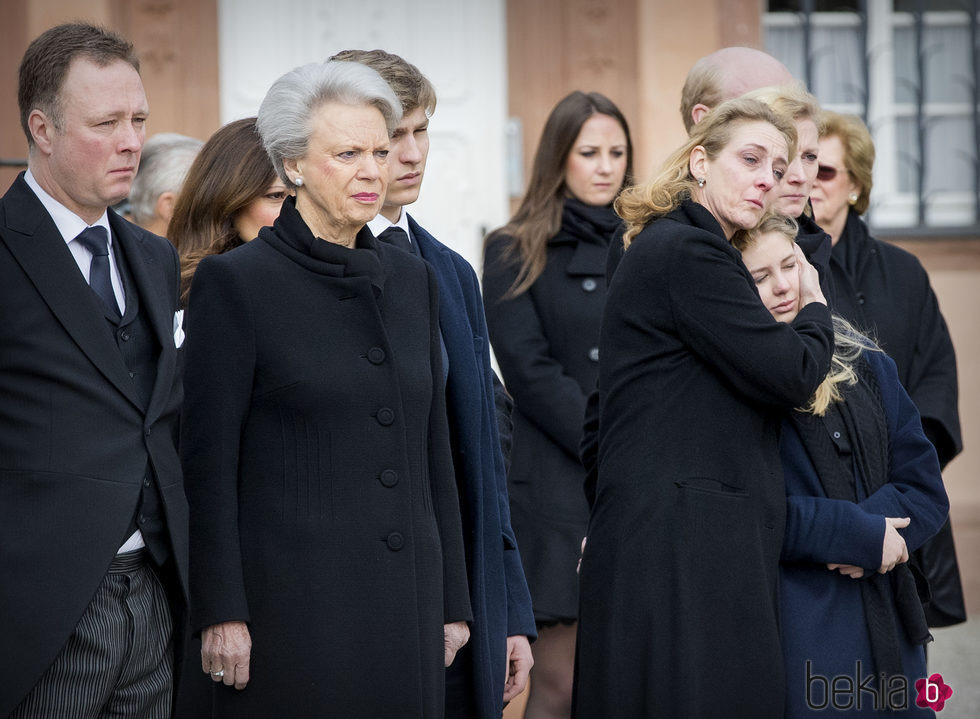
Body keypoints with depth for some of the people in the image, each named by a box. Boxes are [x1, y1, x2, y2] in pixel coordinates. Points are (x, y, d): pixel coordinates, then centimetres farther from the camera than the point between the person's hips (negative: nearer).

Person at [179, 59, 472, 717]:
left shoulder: (412, 279, 12)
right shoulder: (236, 281, -5)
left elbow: (434, 449, 15)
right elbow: (209, 460, -7)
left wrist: (452, 601, 12)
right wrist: (220, 613, -12)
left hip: (407, 593, 5)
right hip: (293, 602, -5)